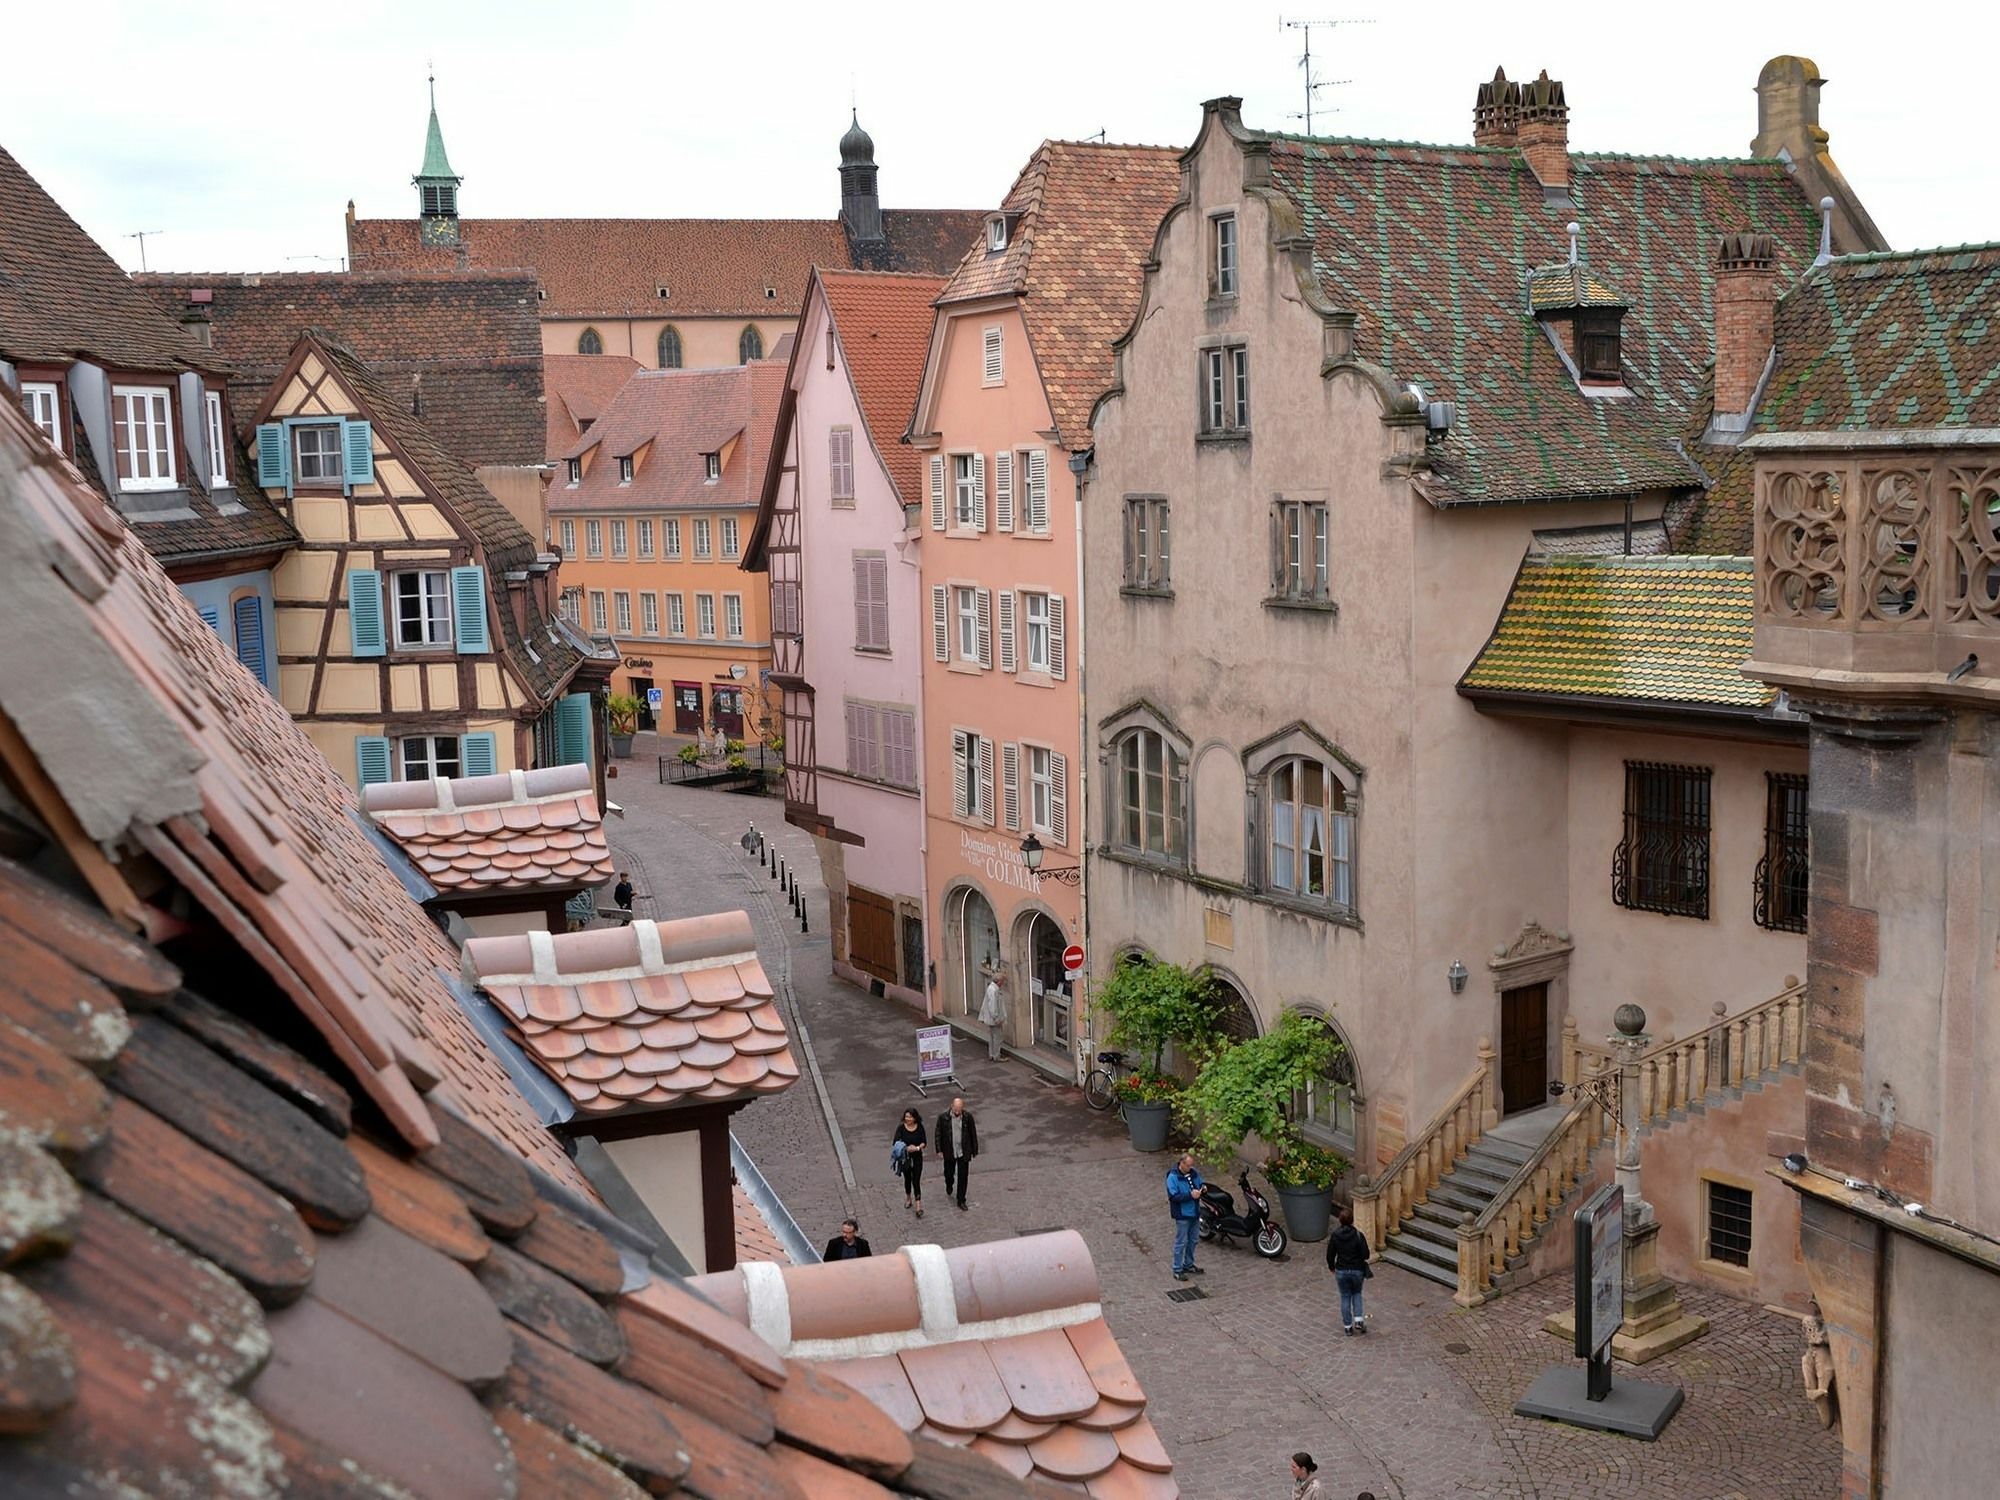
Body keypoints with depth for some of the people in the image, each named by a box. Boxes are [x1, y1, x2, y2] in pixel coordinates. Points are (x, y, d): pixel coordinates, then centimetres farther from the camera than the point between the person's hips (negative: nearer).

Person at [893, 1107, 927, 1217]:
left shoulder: (920, 1127, -6)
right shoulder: (901, 1128, -9)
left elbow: (924, 1142, -2)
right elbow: (896, 1143, -14)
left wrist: (918, 1148, -22)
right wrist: (906, 1148, -30)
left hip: (917, 1158, -1)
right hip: (905, 1158, 1)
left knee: (916, 1181, -6)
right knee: (907, 1179, 18)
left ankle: (918, 1207, -6)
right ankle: (908, 1198, 42)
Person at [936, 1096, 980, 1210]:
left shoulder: (968, 1117, -11)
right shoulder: (943, 1117, -14)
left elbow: (973, 1134, 0)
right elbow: (938, 1134, -5)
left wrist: (975, 1150, 5)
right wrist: (939, 1150, -7)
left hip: (964, 1153, 0)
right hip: (949, 1153, 0)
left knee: (963, 1177, 3)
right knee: (949, 1173, 18)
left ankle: (961, 1200, 15)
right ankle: (949, 1186, 52)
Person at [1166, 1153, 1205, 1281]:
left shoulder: (1194, 1173, 3)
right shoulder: (1173, 1177, -18)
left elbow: (1201, 1184, 16)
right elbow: (1173, 1196, -22)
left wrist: (1202, 1189, -8)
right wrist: (1190, 1195, -28)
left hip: (1195, 1213, 7)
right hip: (1182, 1215, -7)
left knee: (1192, 1241, 18)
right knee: (1181, 1242, 0)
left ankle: (1188, 1265, 34)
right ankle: (1177, 1270, 10)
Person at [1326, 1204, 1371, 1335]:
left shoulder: (1334, 1236, -10)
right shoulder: (1358, 1235, -16)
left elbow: (1330, 1255, -4)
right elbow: (1365, 1255, -14)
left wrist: (1331, 1267, 15)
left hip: (1341, 1271, 1)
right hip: (1357, 1270, -1)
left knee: (1345, 1297, 13)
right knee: (1356, 1294, 22)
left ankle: (1348, 1327, 18)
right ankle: (1359, 1320, 8)